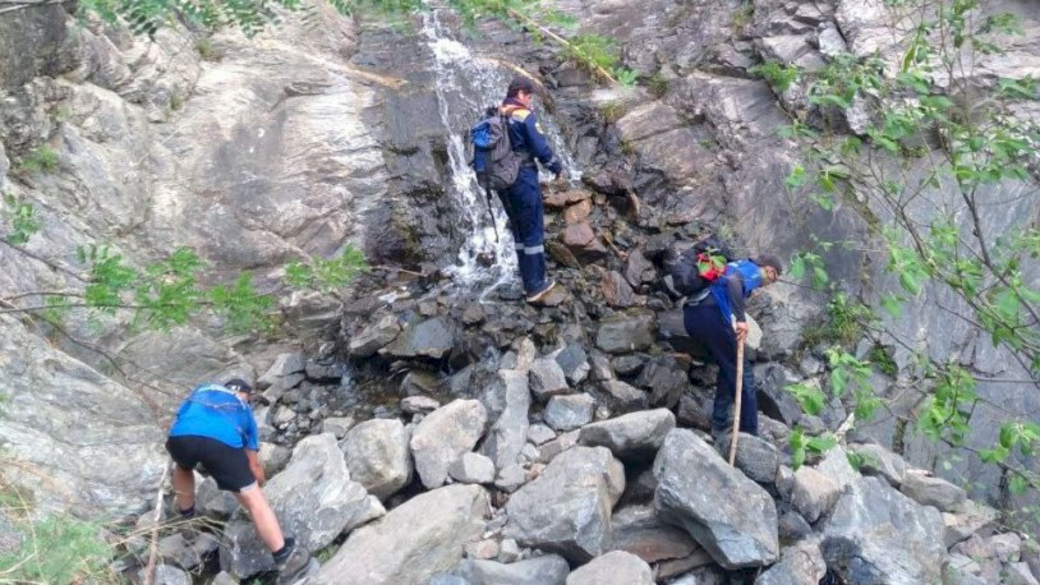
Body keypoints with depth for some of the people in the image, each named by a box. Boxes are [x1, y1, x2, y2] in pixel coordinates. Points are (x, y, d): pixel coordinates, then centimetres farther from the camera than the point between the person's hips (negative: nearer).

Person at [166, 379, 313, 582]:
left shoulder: (202, 390, 41)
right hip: (221, 441, -3)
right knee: (254, 499, 5)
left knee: (183, 467, 40)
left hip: (180, 436, 3)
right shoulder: (244, 408, 35)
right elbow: (253, 464, 35)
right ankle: (285, 559, 2)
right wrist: (257, 487, 51)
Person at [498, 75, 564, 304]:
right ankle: (535, 286, 2)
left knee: (519, 231, 16)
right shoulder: (525, 116, -12)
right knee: (533, 232, 0)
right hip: (523, 178, -7)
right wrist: (557, 167, 2)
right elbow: (541, 148, -13)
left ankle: (529, 281, 23)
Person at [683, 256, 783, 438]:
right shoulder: (753, 270, 4)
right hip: (710, 315, -9)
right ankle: (749, 434, 5)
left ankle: (720, 425, 22)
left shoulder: (741, 266, 32)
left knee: (729, 368, 23)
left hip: (692, 315, 9)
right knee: (741, 372, 2)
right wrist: (741, 319, -22)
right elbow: (732, 282, -19)